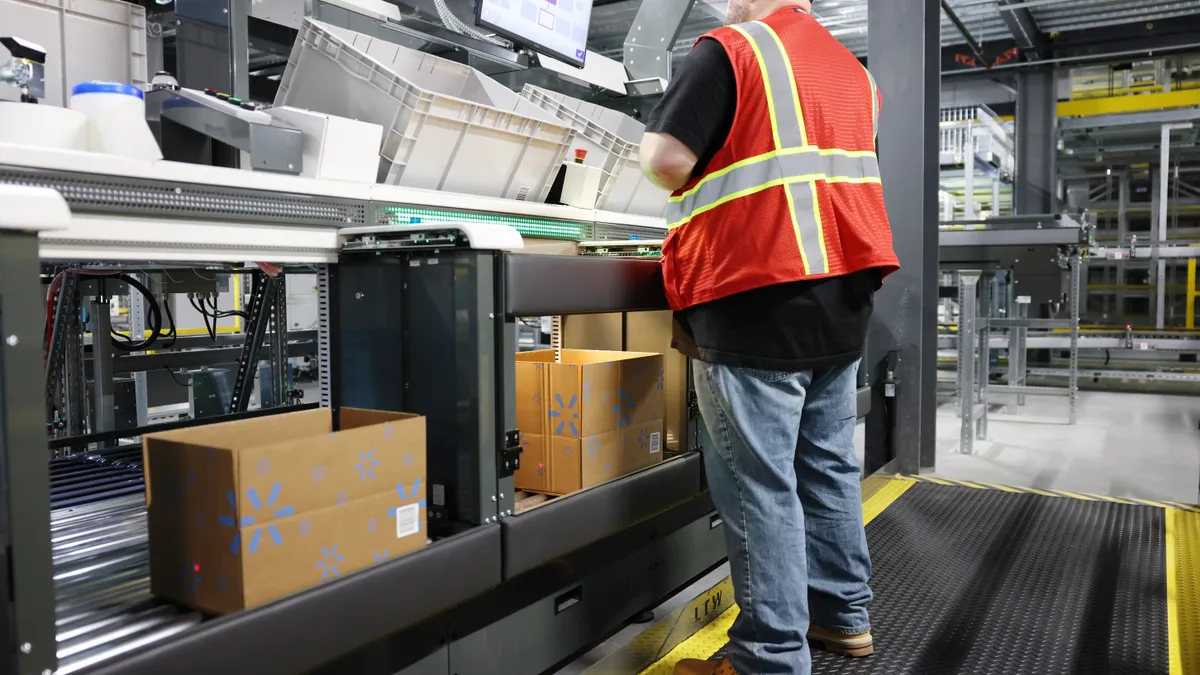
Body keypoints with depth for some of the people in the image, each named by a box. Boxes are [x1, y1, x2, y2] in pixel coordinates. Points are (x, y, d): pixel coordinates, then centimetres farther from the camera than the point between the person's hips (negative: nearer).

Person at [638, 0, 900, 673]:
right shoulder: (854, 70, 17)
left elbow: (665, 158, -14)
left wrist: (705, 188, 7)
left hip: (756, 301, -8)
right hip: (844, 295, 8)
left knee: (759, 482, -2)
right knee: (830, 463, 16)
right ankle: (845, 614, 28)